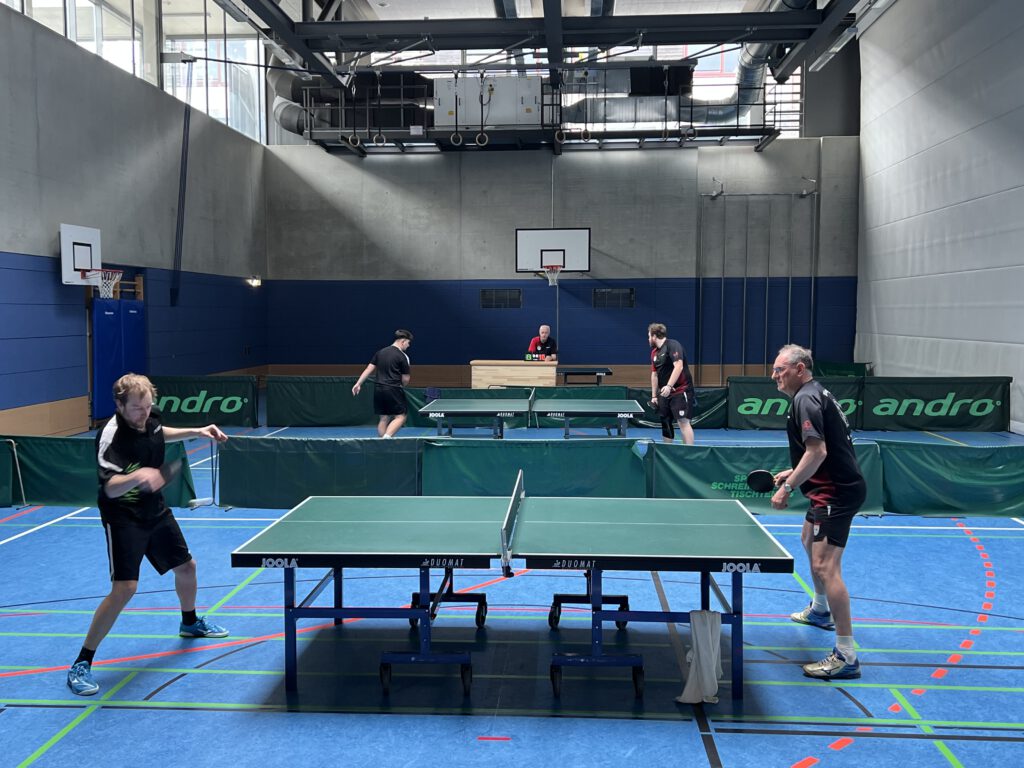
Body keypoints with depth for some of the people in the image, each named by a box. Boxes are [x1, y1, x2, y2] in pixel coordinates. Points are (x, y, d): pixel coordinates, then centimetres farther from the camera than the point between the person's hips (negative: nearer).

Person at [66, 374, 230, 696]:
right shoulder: (111, 437, -29)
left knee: (186, 566, 20)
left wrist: (196, 432, 10)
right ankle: (81, 664, -5)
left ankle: (190, 622, 51)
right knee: (124, 588, -19)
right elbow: (111, 487, -41)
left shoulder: (150, 416, -7)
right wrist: (136, 477, -61)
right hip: (123, 518, -8)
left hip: (155, 511, 8)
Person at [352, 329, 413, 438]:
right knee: (400, 416, 0)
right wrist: (402, 386, 16)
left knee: (384, 418, 12)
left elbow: (369, 369, 9)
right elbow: (405, 379, -5)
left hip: (378, 388, 7)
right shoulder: (403, 356, -7)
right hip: (393, 390, -7)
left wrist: (358, 384, 11)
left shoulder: (380, 352, 11)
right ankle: (386, 437, -17)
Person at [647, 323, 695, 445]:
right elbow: (654, 374, 18)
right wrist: (654, 396, 14)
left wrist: (669, 386, -29)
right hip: (664, 393, 8)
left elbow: (678, 366, -23)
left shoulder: (673, 345, -11)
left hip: (680, 391, -8)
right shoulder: (654, 352, 14)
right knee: (665, 423, 9)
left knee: (683, 422, -14)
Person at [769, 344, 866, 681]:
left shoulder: (806, 399, -17)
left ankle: (846, 656, -19)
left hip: (837, 492, -12)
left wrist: (787, 488, -24)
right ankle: (820, 611, 53)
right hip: (835, 488, 12)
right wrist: (794, 473, 19)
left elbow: (817, 451, -27)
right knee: (810, 540, 32)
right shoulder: (815, 393, 15)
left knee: (825, 565, -18)